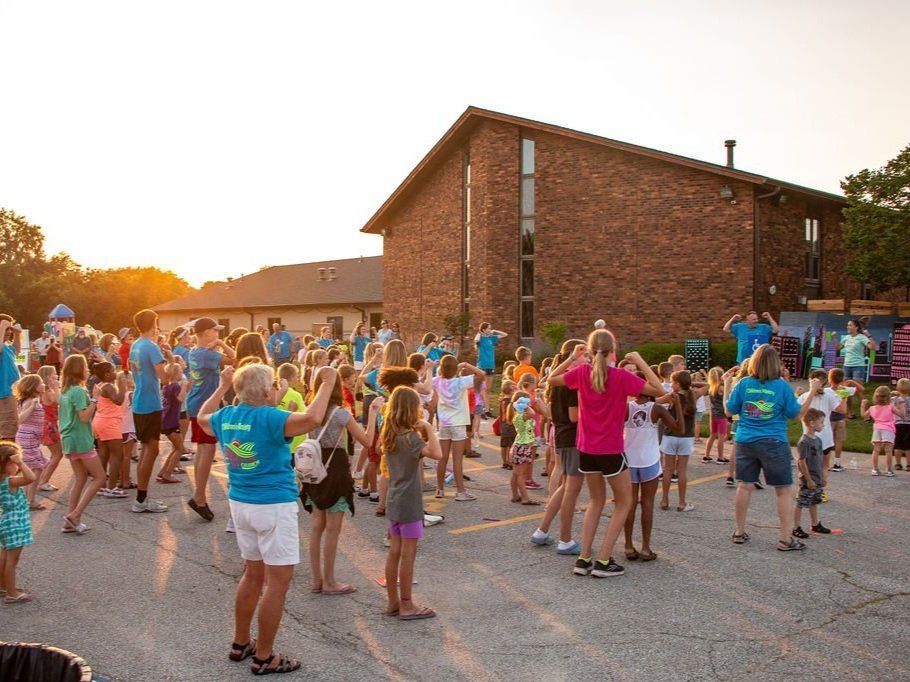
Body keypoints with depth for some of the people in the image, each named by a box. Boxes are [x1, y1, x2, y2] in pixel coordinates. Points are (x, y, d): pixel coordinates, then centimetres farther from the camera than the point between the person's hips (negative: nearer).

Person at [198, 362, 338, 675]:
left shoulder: (226, 416, 4)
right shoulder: (268, 417, -18)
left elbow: (202, 417, 28)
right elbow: (312, 418, -33)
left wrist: (223, 386, 36)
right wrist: (327, 382, -22)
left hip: (239, 503, 8)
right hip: (273, 506, -8)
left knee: (253, 574, 21)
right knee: (278, 581, 1)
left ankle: (241, 643, 31)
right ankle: (264, 657, 8)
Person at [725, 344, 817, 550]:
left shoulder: (743, 384, -4)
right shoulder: (782, 386, -9)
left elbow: (729, 411, 4)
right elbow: (797, 414, -1)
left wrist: (726, 388, 14)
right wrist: (812, 393, 5)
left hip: (745, 442, 3)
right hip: (774, 444, -3)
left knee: (745, 486, 11)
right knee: (785, 490, 6)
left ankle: (739, 532, 20)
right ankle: (785, 538, 6)